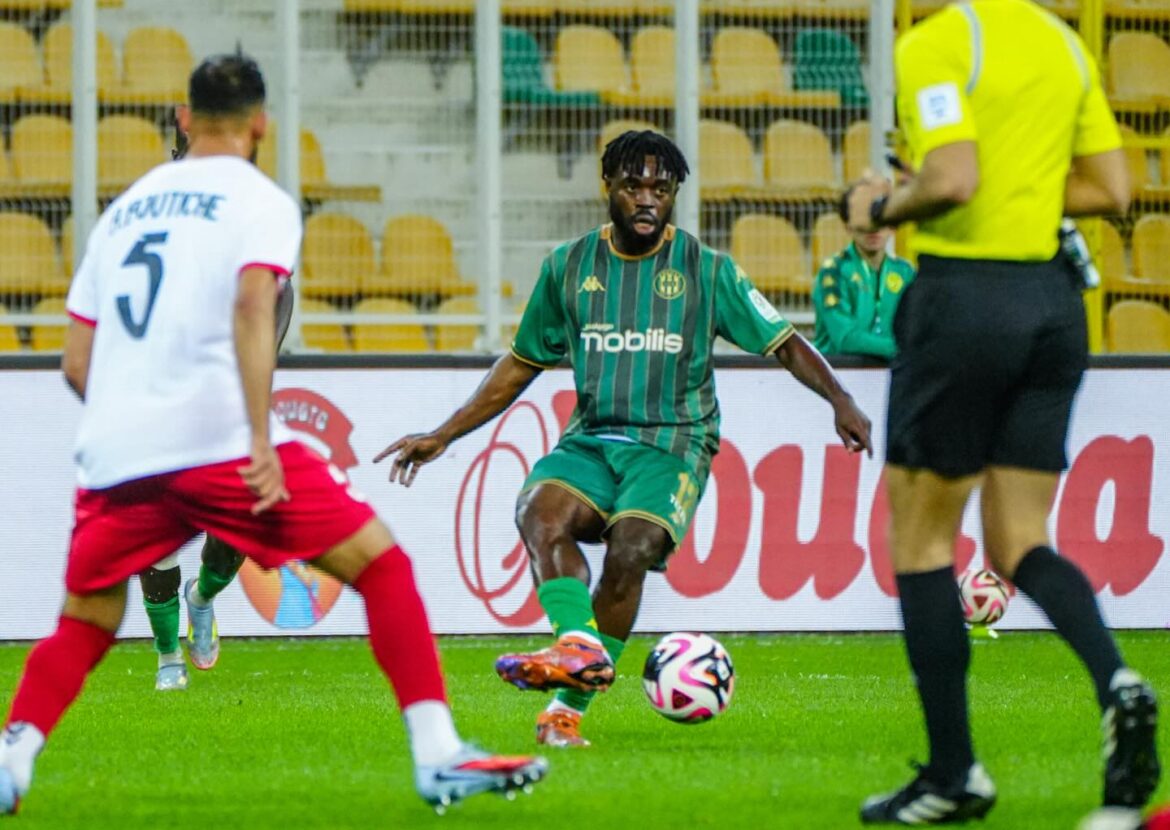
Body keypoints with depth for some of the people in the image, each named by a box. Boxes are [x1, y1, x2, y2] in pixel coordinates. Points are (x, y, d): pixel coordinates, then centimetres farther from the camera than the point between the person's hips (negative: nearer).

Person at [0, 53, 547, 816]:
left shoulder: (124, 209, 23)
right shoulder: (259, 200, 6)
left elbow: (76, 361, 19)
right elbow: (251, 307, -14)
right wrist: (261, 443, -19)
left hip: (115, 453, 5)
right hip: (216, 436, -5)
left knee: (84, 629, 19)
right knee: (381, 564, 4)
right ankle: (438, 755, -6)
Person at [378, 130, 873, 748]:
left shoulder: (708, 271, 4)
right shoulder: (568, 268, 12)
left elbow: (785, 345, 4)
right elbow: (521, 365, 22)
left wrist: (838, 400, -14)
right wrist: (442, 437, 21)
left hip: (674, 445, -3)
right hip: (592, 439, 3)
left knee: (629, 551, -30)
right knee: (539, 511, -31)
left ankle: (570, 704, -24)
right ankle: (579, 646, -47)